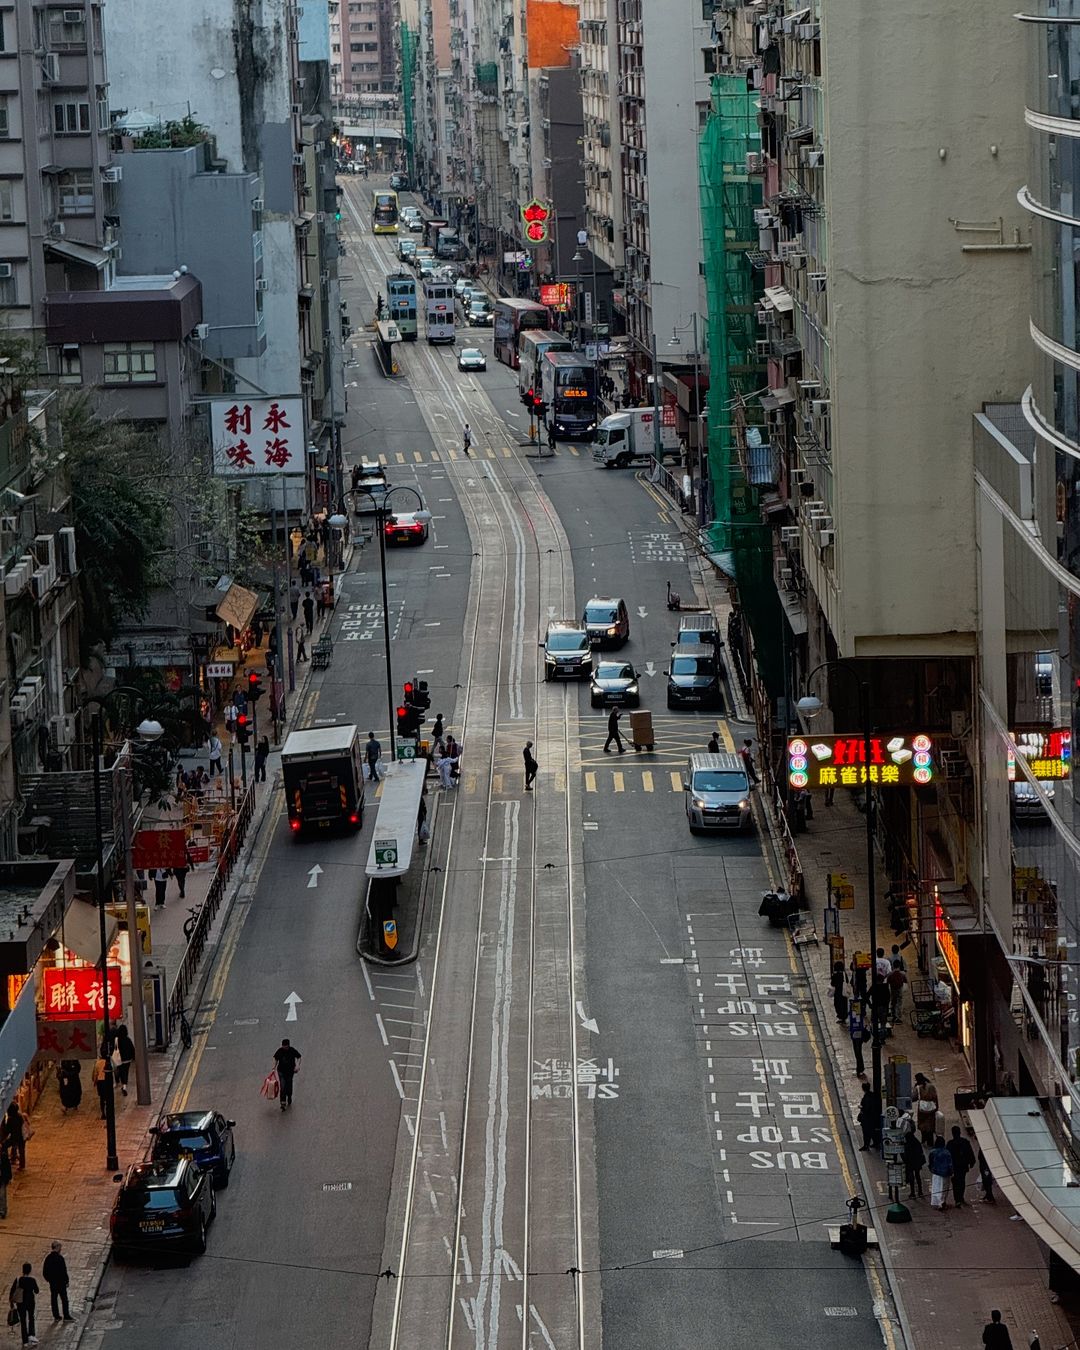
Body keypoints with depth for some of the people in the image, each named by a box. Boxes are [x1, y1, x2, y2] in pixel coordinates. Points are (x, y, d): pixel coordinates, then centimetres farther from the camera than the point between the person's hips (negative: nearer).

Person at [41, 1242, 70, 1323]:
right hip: (61, 1282, -6)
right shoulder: (59, 1258, -19)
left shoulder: (48, 1258, 0)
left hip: (52, 1282, 6)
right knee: (64, 1299, 4)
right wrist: (67, 1281, -6)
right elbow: (64, 1271, -16)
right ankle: (66, 1316, 7)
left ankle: (56, 1316, 16)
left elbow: (44, 1272, 7)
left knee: (54, 1299, 12)